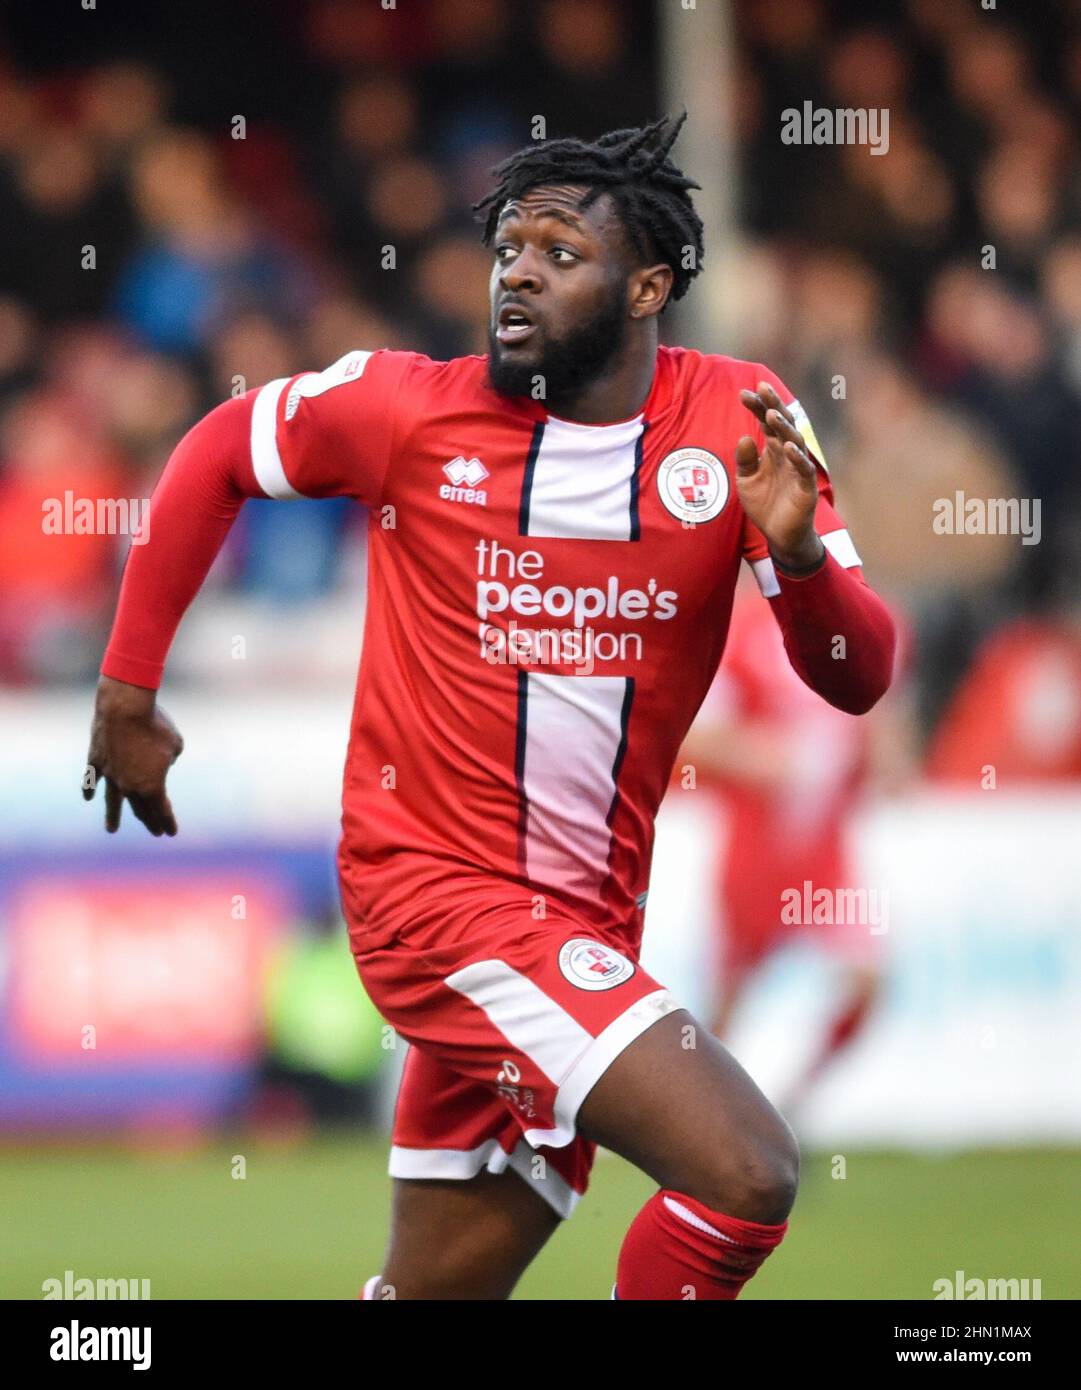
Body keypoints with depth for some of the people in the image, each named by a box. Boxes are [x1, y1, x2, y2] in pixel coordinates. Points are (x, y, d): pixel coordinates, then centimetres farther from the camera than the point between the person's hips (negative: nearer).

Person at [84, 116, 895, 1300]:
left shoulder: (736, 424, -1)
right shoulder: (413, 410, -7)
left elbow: (858, 680, -3)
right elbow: (219, 454, 10)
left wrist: (796, 552, -23)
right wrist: (127, 691, 10)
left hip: (585, 925, 4)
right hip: (437, 884, -4)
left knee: (434, 1290, 9)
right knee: (746, 1171, -21)